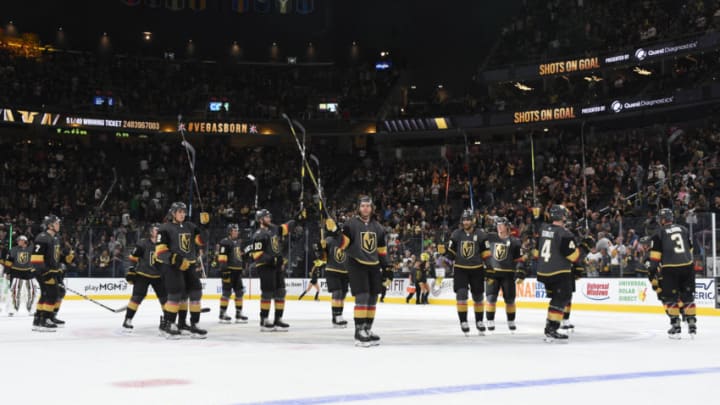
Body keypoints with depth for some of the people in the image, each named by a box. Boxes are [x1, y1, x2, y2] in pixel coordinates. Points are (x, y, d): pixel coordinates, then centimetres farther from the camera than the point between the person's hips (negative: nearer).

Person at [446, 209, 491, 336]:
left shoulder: (480, 235, -4)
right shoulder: (456, 234, 1)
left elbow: (486, 254, -1)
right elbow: (450, 253, 9)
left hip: (476, 269, 0)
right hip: (460, 269, 0)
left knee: (478, 296, 10)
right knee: (461, 294, -12)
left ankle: (479, 321, 25)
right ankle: (463, 321, -5)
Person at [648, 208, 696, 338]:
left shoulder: (659, 234, -1)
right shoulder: (684, 229, 12)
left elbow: (655, 255, -5)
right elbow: (690, 249, 18)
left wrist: (652, 273, -1)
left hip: (670, 268, -4)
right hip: (687, 266, 4)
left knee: (670, 298, 6)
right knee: (688, 296, 14)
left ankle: (675, 326, 2)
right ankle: (692, 325, 14)